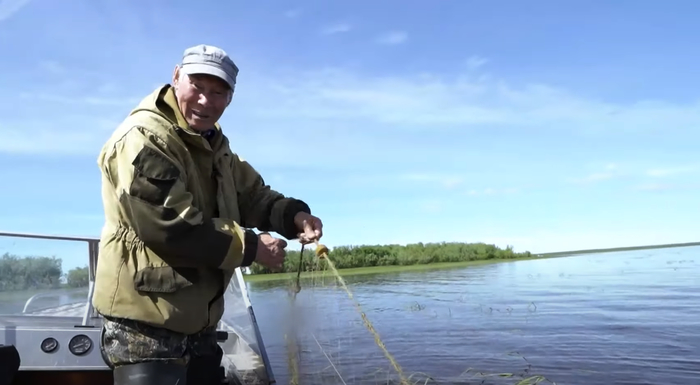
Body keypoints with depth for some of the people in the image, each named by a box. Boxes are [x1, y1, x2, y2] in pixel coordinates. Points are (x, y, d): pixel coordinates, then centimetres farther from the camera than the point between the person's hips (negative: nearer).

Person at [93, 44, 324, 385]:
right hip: (146, 325, -9)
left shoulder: (212, 144, 14)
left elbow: (250, 194, 14)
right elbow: (172, 229, -25)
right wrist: (251, 246, -17)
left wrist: (293, 215, -7)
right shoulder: (143, 138, -18)